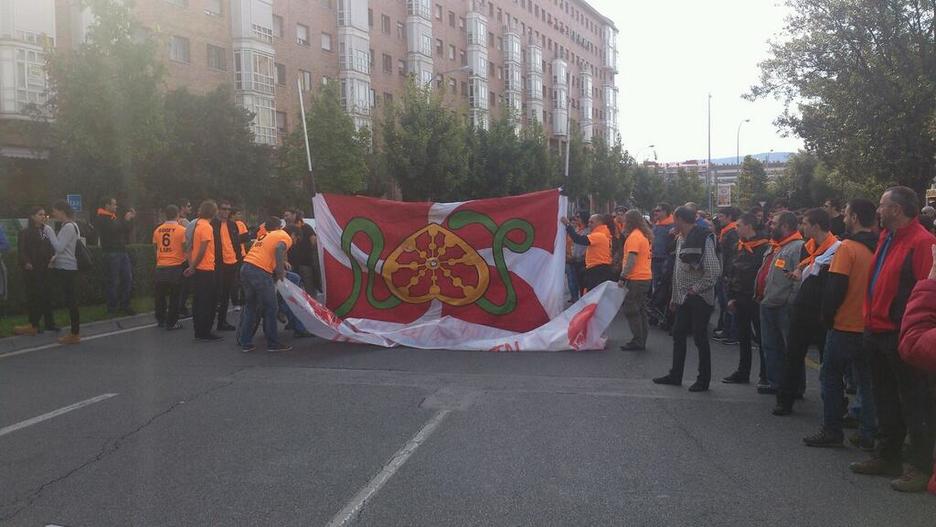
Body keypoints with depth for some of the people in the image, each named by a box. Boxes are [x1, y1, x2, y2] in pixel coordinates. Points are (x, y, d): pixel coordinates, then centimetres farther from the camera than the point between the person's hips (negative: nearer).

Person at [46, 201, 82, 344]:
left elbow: (59, 247, -20)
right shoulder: (69, 226, 15)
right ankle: (75, 331, 18)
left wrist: (49, 231, -14)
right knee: (70, 301, 12)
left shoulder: (68, 227, -16)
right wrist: (55, 258, 10)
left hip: (67, 269, -10)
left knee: (70, 301, -6)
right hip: (65, 267, 10)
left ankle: (75, 334, -2)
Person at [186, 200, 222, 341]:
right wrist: (193, 267, -11)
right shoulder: (207, 227, -16)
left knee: (198, 301, 12)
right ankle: (204, 332, 2)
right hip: (206, 270, -9)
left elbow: (192, 247, 13)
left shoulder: (197, 224, 11)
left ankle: (199, 331, 18)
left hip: (198, 270, 9)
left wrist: (192, 266, 13)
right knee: (208, 302, -2)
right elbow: (202, 250, -20)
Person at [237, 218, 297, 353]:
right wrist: (280, 271, -12)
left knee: (250, 306, 17)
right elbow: (279, 249, -17)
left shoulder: (267, 235, 29)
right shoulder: (286, 238, 4)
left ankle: (245, 343, 19)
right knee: (270, 308, 3)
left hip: (246, 267, 8)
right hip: (260, 272, -8)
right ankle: (273, 343, 9)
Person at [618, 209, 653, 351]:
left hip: (636, 279, -10)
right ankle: (642, 341, 17)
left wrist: (623, 277, -16)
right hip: (645, 277, 10)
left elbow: (631, 260, -20)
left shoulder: (634, 236, -14)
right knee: (641, 310, 13)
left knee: (631, 310, -5)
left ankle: (637, 342, -4)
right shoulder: (644, 235, 15)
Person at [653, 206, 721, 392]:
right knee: (678, 335, 14)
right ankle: (675, 375, 26)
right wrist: (675, 296, 18)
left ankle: (703, 380, 14)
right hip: (683, 298, 9)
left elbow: (714, 270, -23)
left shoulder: (704, 239, -17)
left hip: (700, 298, -9)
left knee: (700, 338, 1)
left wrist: (696, 288, -17)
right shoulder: (681, 239, 10)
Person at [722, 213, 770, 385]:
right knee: (743, 337, 14)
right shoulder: (740, 246, 12)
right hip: (740, 300, 8)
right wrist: (730, 296, 8)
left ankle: (765, 375, 10)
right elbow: (731, 273, 14)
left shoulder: (764, 247, -12)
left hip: (756, 300, -8)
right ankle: (743, 372, 23)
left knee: (762, 338, 1)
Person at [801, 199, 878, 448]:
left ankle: (832, 430, 10)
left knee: (831, 377, 6)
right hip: (870, 326, 6)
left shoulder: (847, 247, -15)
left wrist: (827, 316, -5)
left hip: (845, 325, -6)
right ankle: (868, 433, 15)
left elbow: (835, 287, -18)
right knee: (866, 380, 12)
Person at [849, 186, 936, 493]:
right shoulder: (886, 237, 12)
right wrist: (871, 322, 14)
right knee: (885, 399, 18)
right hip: (879, 332, 9)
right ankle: (888, 457, 30)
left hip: (902, 336, -9)